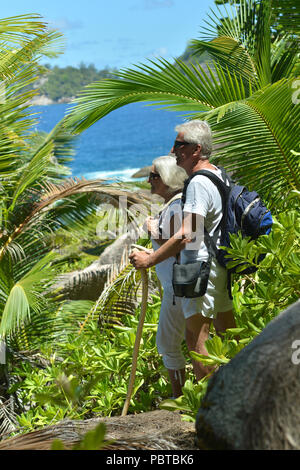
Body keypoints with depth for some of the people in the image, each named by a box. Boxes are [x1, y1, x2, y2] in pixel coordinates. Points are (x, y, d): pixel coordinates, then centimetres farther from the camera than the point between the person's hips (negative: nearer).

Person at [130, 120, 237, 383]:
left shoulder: (199, 183, -18)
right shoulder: (219, 175, 13)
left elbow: (186, 235, -24)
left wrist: (149, 260, -19)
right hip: (220, 268, 10)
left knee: (196, 339, -7)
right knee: (228, 333, 15)